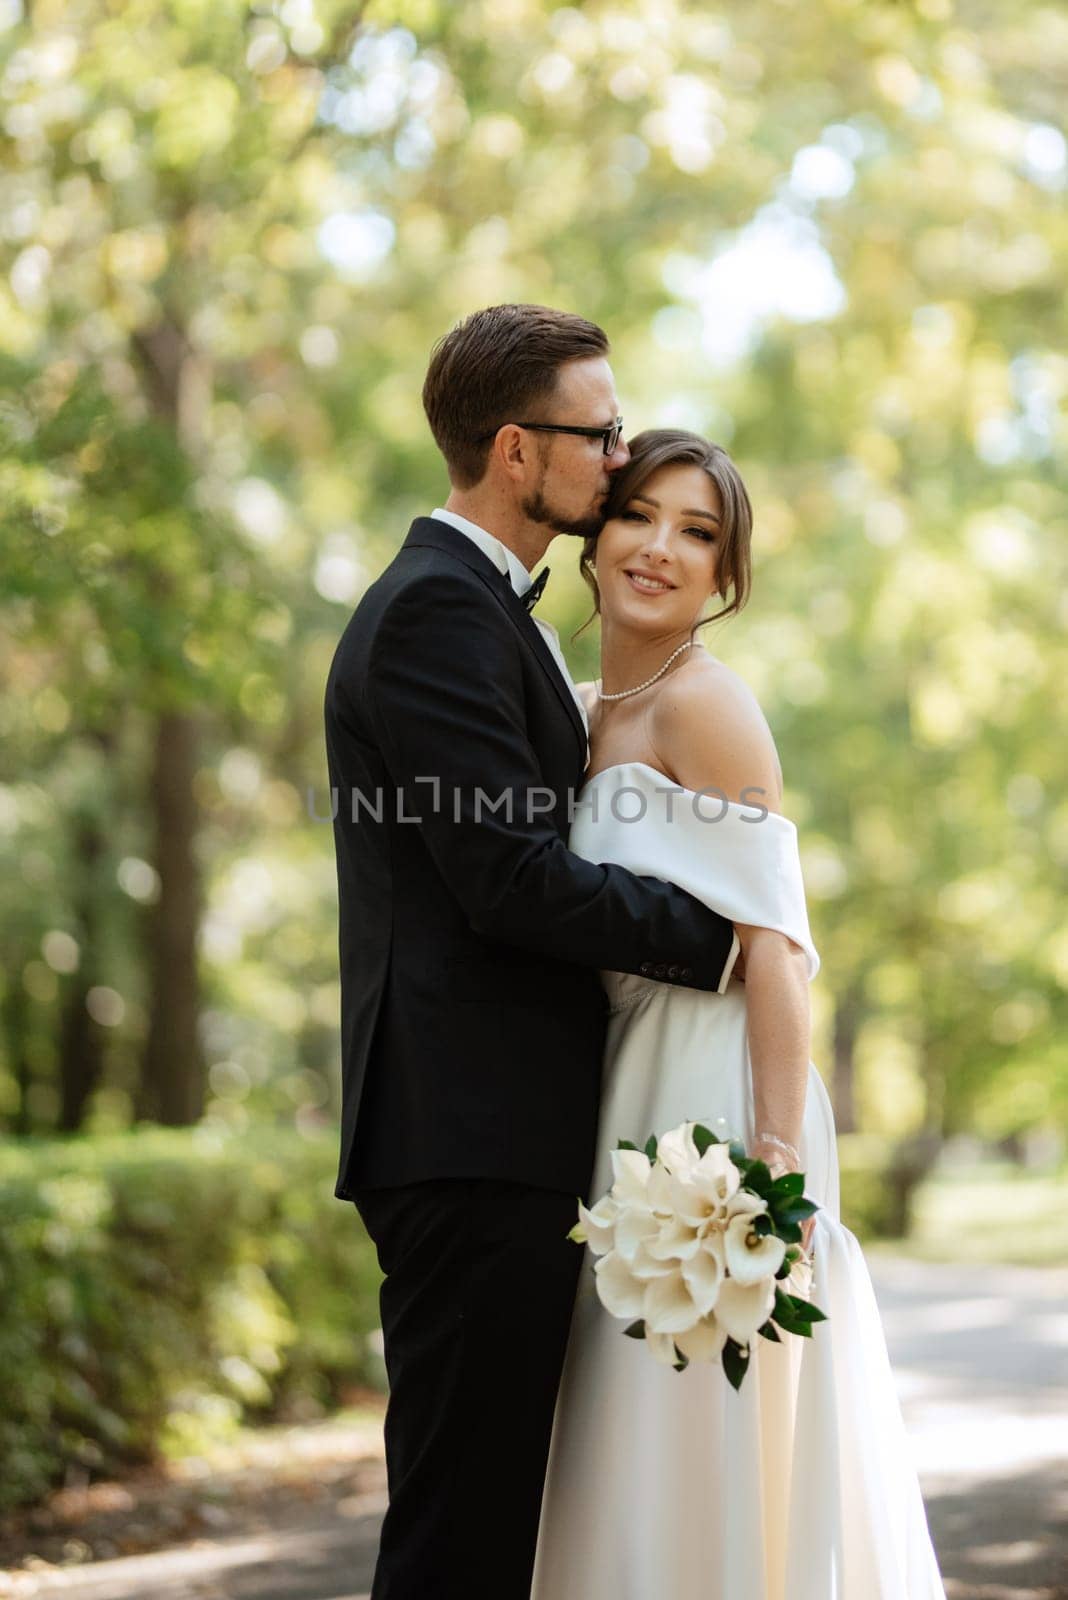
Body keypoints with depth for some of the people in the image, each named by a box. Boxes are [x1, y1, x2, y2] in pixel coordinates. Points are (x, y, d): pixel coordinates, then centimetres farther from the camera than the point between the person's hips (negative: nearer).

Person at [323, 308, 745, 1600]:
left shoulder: (479, 605, 22)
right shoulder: (440, 607, -11)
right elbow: (509, 878, -18)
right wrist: (720, 940, -10)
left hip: (497, 1144, 10)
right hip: (474, 1141, -10)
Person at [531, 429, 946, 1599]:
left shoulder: (706, 703, -10)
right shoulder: (592, 711, 14)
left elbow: (772, 945, -16)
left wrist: (777, 1164, -23)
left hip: (714, 1099, -8)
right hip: (632, 1105, 8)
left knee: (710, 1464, -4)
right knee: (639, 1453, 12)